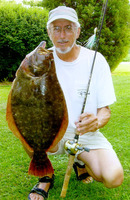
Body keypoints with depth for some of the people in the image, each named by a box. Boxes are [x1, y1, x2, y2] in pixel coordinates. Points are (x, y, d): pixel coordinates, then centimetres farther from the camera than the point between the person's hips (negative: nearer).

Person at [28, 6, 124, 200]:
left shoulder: (96, 60, -8)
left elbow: (105, 110, -7)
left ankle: (82, 162, 15)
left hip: (86, 133, 0)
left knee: (114, 178, -22)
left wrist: (97, 121, -31)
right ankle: (45, 175, 0)